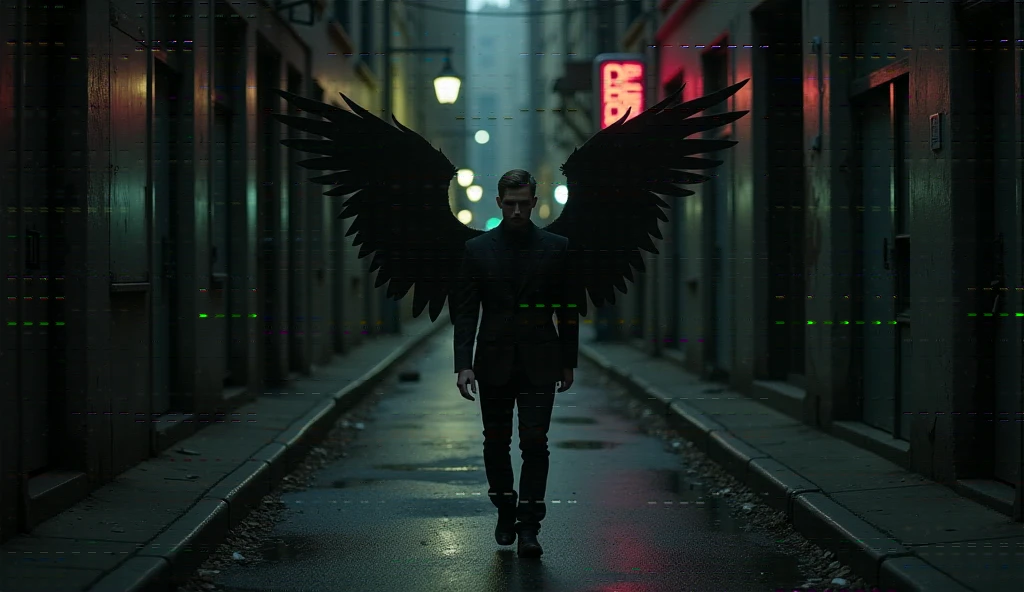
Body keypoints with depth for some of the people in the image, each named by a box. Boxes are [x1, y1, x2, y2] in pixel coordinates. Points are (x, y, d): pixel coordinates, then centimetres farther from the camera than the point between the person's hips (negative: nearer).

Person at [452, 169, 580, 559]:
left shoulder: (555, 248, 2)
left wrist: (568, 362, 5)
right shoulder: (477, 249, 1)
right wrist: (463, 364, -10)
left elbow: (568, 309, 6)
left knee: (535, 443, -8)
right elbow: (465, 311, -1)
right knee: (496, 442, 10)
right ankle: (505, 509, 31)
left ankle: (529, 527, -5)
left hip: (539, 364, -1)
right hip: (494, 364, 1)